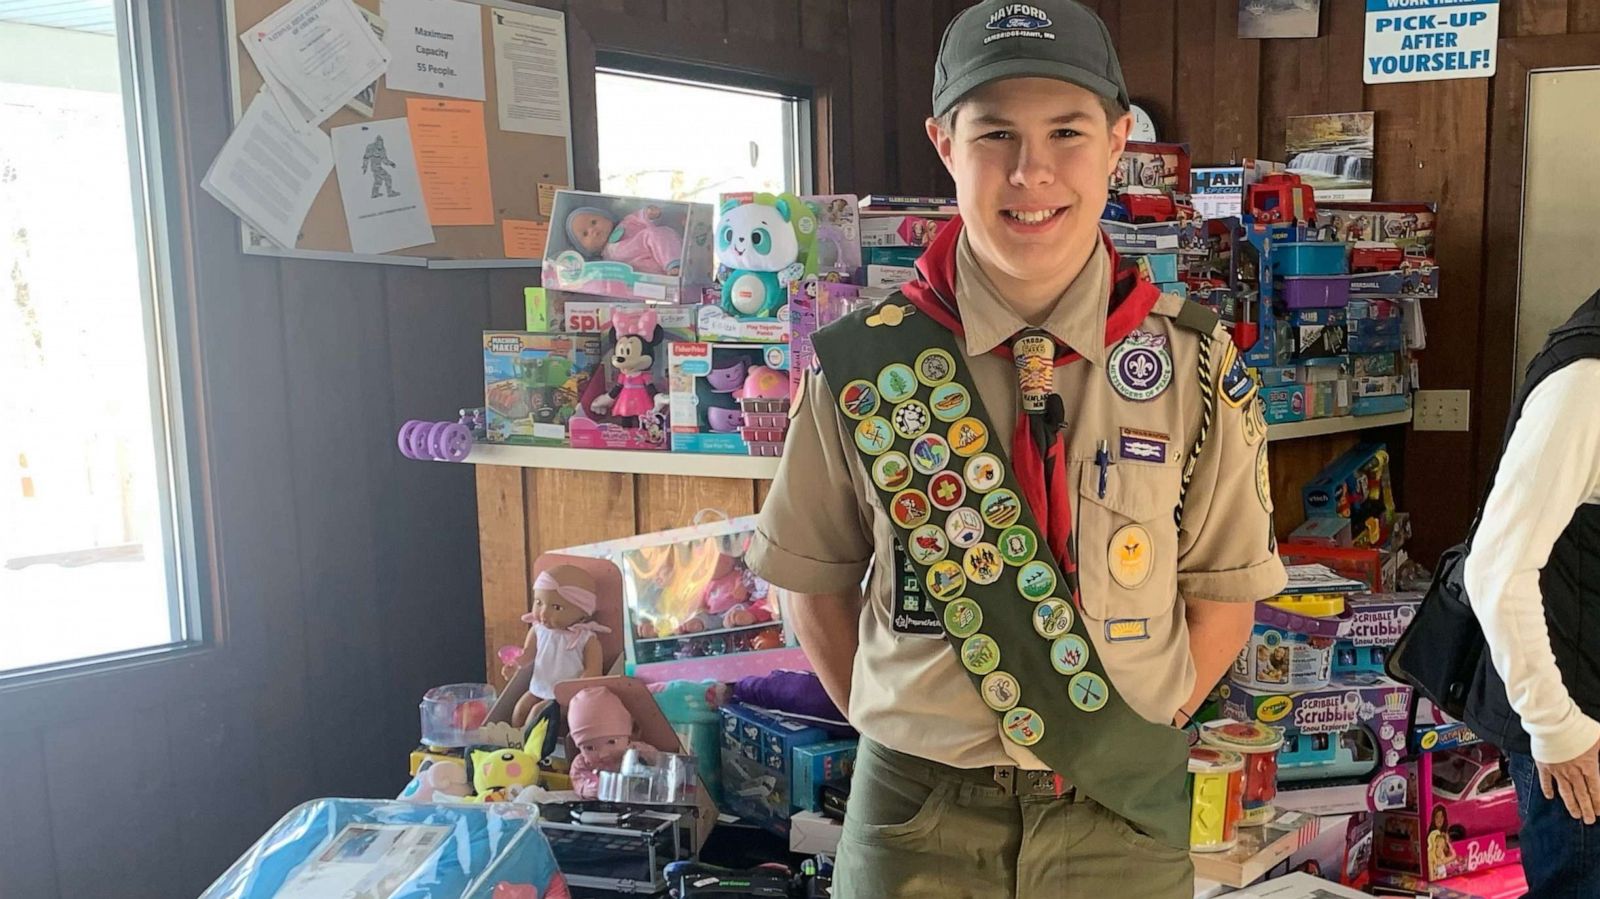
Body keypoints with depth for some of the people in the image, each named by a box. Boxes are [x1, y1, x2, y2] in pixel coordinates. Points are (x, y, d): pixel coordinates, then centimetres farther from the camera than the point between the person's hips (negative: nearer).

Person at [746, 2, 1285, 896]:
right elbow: (818, 581, 2)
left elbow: (1223, 594, 2)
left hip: (1123, 817, 1)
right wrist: (898, 735, -2)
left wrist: (1135, 738, -5)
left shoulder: (1196, 367, -7)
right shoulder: (861, 366, -9)